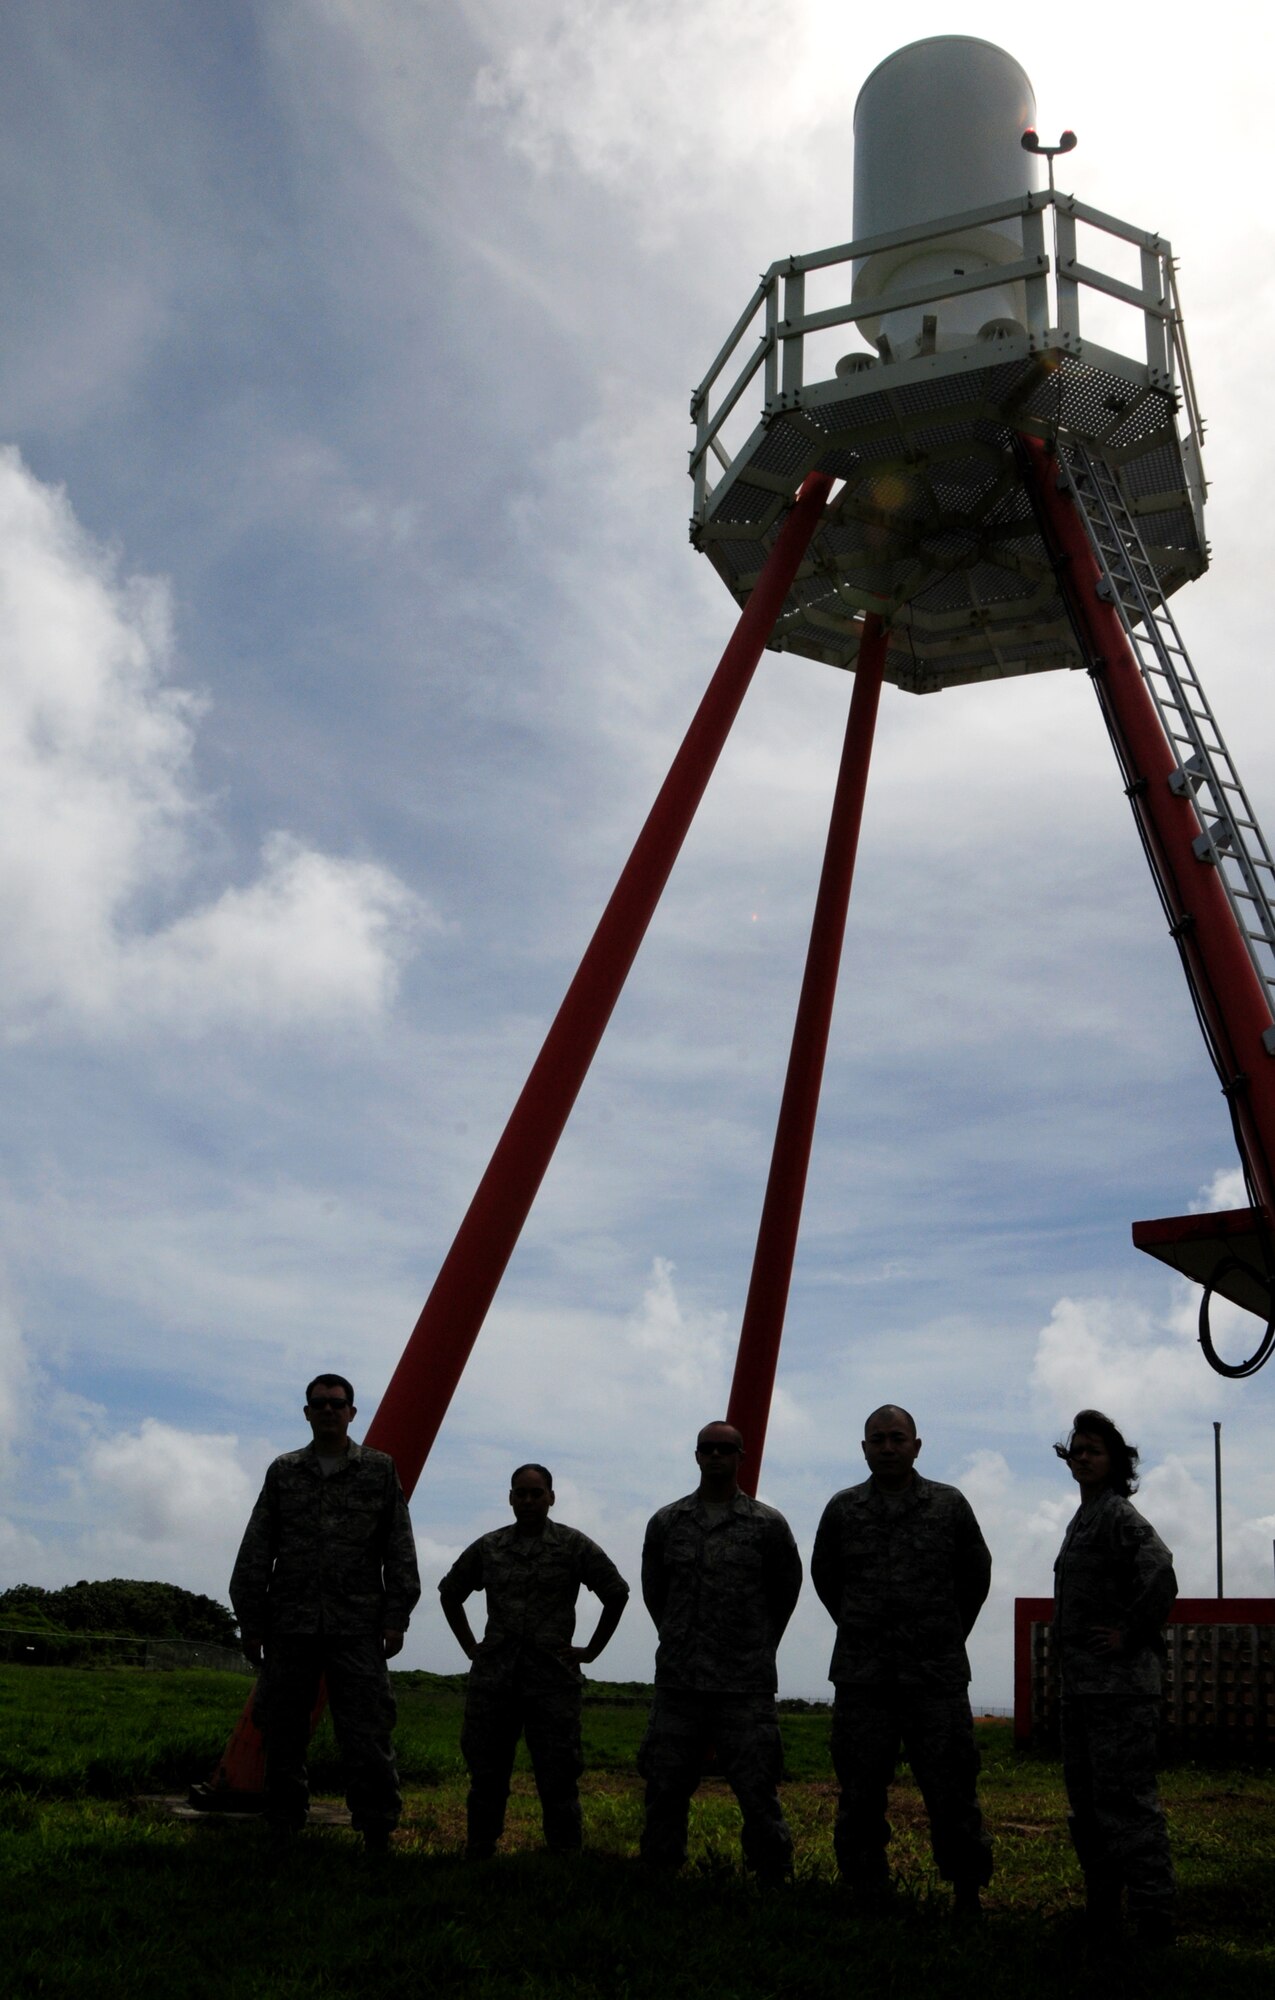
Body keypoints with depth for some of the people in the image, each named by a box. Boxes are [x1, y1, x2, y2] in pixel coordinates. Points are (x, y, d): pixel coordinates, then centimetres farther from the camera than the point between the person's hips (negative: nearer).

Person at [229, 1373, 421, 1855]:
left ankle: (377, 1837, 3)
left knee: (367, 1737, -5)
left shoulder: (380, 1470, 7)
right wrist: (250, 1621, 4)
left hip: (357, 1626, -2)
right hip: (290, 1625, 2)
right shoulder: (283, 1472, 11)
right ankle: (283, 1833, 19)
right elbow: (254, 1553, 10)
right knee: (283, 1734, 7)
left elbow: (400, 1550, 5)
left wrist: (395, 1618, -3)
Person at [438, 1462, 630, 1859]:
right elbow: (450, 1592, 22)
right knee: (486, 1773, 8)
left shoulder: (573, 1546, 1)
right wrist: (470, 1646, 14)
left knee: (558, 1776, -2)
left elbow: (617, 1593, 3)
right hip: (492, 1677, 3)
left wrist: (591, 1651, 2)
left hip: (552, 1678, -3)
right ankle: (478, 1857, 20)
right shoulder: (488, 1547, 9)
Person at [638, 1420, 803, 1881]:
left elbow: (785, 1591, 12)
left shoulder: (767, 1524, 1)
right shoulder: (666, 1522, 7)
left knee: (758, 1789, -2)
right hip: (678, 1682, 2)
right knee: (665, 1787, 6)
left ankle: (774, 1879, 10)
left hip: (747, 1686, -2)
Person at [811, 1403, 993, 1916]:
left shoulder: (949, 1506, 2)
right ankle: (869, 1898, 19)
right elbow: (824, 1576, 20)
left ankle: (968, 1893, 14)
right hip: (861, 1678, 2)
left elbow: (975, 1575, 15)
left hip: (937, 1677, -1)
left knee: (951, 1790, 0)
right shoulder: (842, 1509, 5)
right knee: (860, 1796, 7)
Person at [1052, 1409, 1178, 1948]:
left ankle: (1153, 1919, 0)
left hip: (1119, 1685, -10)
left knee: (1126, 1802, -7)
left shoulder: (1119, 1515, -13)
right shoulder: (1083, 1518, 16)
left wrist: (1130, 1635, -20)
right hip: (1081, 1685, 10)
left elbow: (1161, 1576, -29)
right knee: (1087, 1803, 16)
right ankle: (1101, 1917, 26)